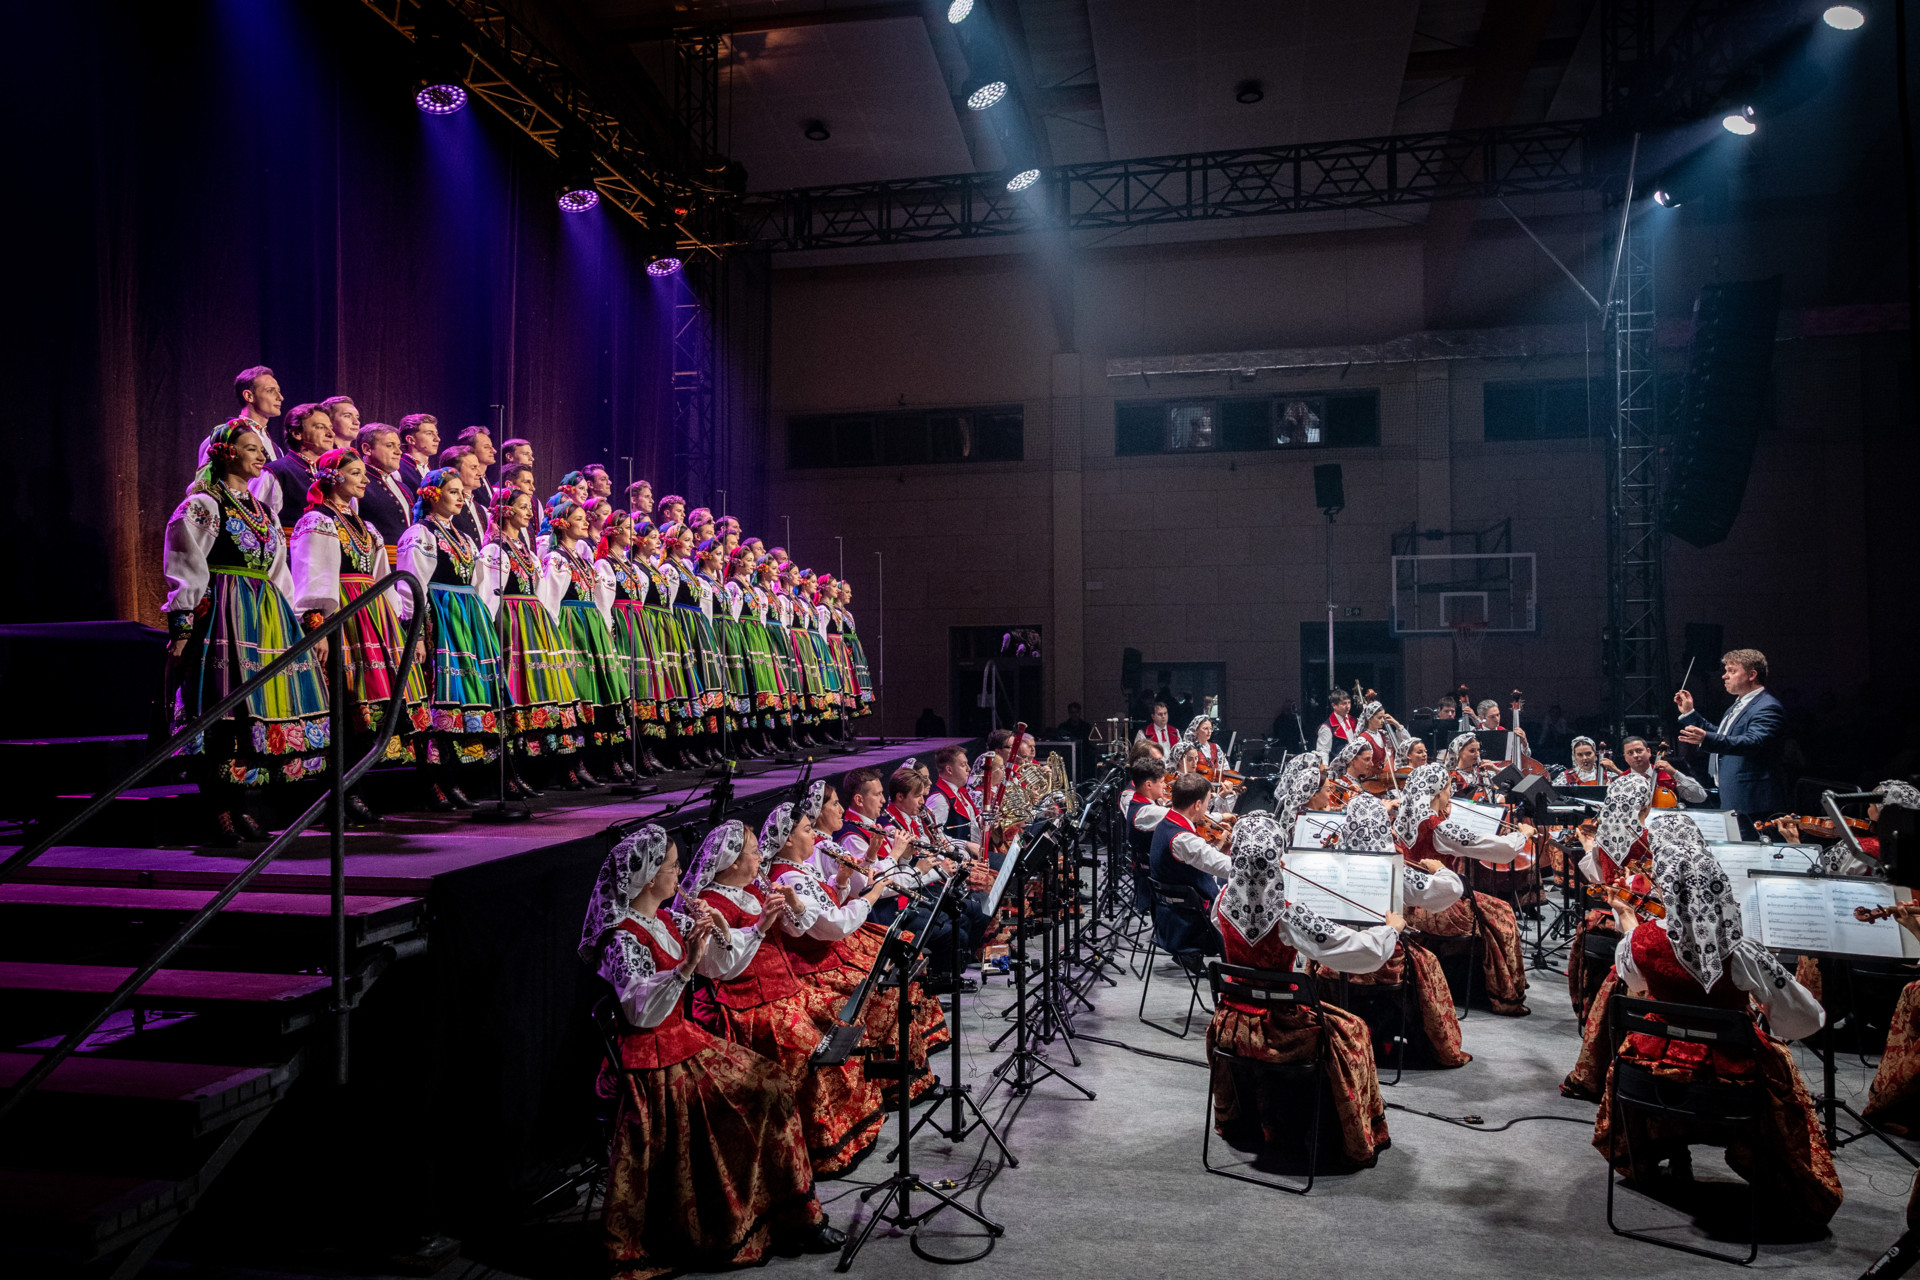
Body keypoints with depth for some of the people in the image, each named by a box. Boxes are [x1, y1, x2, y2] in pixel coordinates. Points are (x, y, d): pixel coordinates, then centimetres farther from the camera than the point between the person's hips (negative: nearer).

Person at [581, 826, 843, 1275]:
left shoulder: (669, 921, 8)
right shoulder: (623, 939, -18)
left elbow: (719, 968, 16)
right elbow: (643, 1013, -28)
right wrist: (687, 965, -37)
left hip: (685, 1037, 8)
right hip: (653, 1060, -8)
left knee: (774, 1085, -4)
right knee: (761, 1099, -14)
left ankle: (796, 1216, 5)